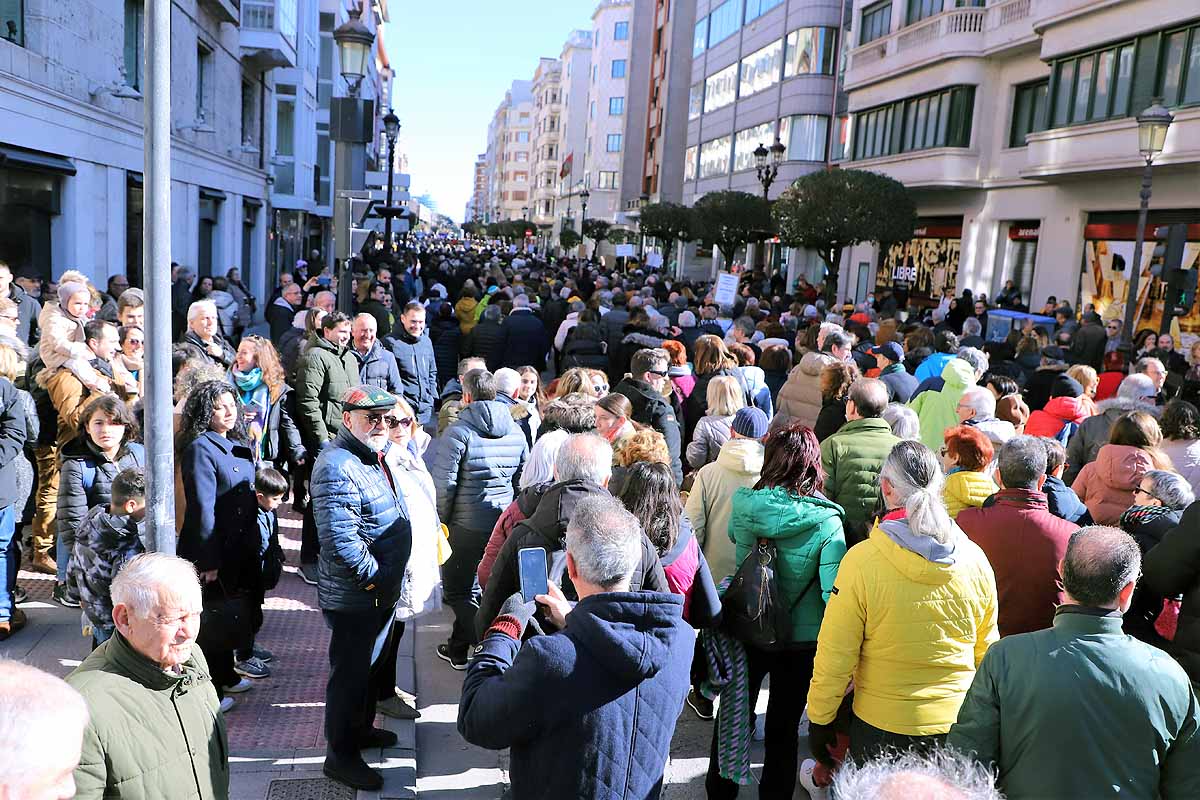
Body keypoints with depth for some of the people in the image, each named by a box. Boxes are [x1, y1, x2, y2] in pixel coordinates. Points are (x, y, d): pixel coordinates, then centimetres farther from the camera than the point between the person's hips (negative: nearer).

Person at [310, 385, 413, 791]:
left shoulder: (375, 456, 10)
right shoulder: (337, 468, -24)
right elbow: (339, 540, -31)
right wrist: (374, 578, -21)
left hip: (383, 591, 10)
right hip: (355, 598, -10)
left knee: (374, 665, 24)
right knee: (351, 674, 5)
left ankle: (360, 728, 43)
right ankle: (341, 756, 21)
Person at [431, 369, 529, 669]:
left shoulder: (459, 432, -14)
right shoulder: (516, 431, 5)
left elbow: (443, 483, -14)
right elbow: (523, 479, 12)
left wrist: (439, 521, -2)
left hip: (467, 525, -6)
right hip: (505, 524, 6)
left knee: (459, 590, 8)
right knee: (468, 585, 20)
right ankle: (458, 648, 31)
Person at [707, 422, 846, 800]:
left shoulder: (744, 505, -14)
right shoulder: (827, 521, -20)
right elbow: (834, 591, -23)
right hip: (801, 641, -1)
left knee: (731, 715, 22)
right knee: (783, 727, 18)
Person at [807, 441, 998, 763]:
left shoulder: (861, 560, -18)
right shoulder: (974, 558, -6)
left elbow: (835, 655, -14)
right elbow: (985, 650, 6)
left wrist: (819, 721, -1)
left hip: (881, 728, -3)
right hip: (958, 725, 4)